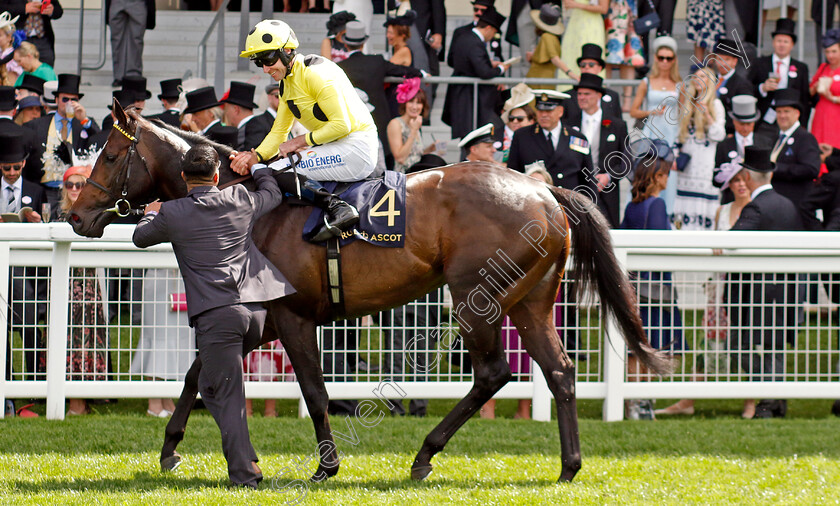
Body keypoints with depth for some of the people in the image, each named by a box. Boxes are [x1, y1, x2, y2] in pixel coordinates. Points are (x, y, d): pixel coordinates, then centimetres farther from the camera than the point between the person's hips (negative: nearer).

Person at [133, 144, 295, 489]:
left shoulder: (172, 214, 0)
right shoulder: (241, 201, 10)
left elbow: (140, 237, 21)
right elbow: (273, 194, 34)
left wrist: (151, 213, 43)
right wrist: (257, 168, 55)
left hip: (216, 315, -4)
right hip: (255, 311, 4)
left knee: (226, 395, 0)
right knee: (212, 382, 23)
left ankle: (244, 471, -6)